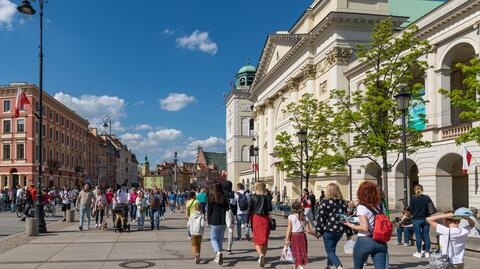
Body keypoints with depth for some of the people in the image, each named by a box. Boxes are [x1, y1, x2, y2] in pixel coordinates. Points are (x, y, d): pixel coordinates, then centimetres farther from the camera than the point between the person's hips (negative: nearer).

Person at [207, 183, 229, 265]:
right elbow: (227, 209, 6)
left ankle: (218, 252, -21)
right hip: (223, 221, 3)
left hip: (214, 221, -3)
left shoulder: (211, 198, -5)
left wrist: (208, 221, 4)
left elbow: (208, 210, -3)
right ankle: (218, 257, 16)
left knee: (213, 238, 5)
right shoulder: (224, 198, 4)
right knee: (220, 239, 13)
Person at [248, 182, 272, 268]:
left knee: (257, 240, 3)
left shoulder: (253, 197, -2)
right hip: (265, 218, 1)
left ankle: (261, 254, -21)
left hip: (256, 218, -1)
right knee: (265, 239, 12)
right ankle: (262, 258, 14)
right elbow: (270, 208, -6)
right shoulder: (267, 197, 0)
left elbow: (250, 210, -5)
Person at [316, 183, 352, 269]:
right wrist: (349, 233, 10)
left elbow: (320, 218, -10)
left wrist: (318, 231, -3)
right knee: (332, 248, 24)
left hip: (329, 230, -5)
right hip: (340, 230, 5)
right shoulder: (343, 202, 6)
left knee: (330, 250, 1)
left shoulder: (324, 202, -7)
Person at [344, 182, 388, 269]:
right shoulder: (380, 205, 7)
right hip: (380, 242, 4)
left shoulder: (361, 207, -10)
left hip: (365, 241, -4)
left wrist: (352, 226, -2)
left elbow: (364, 227, -17)